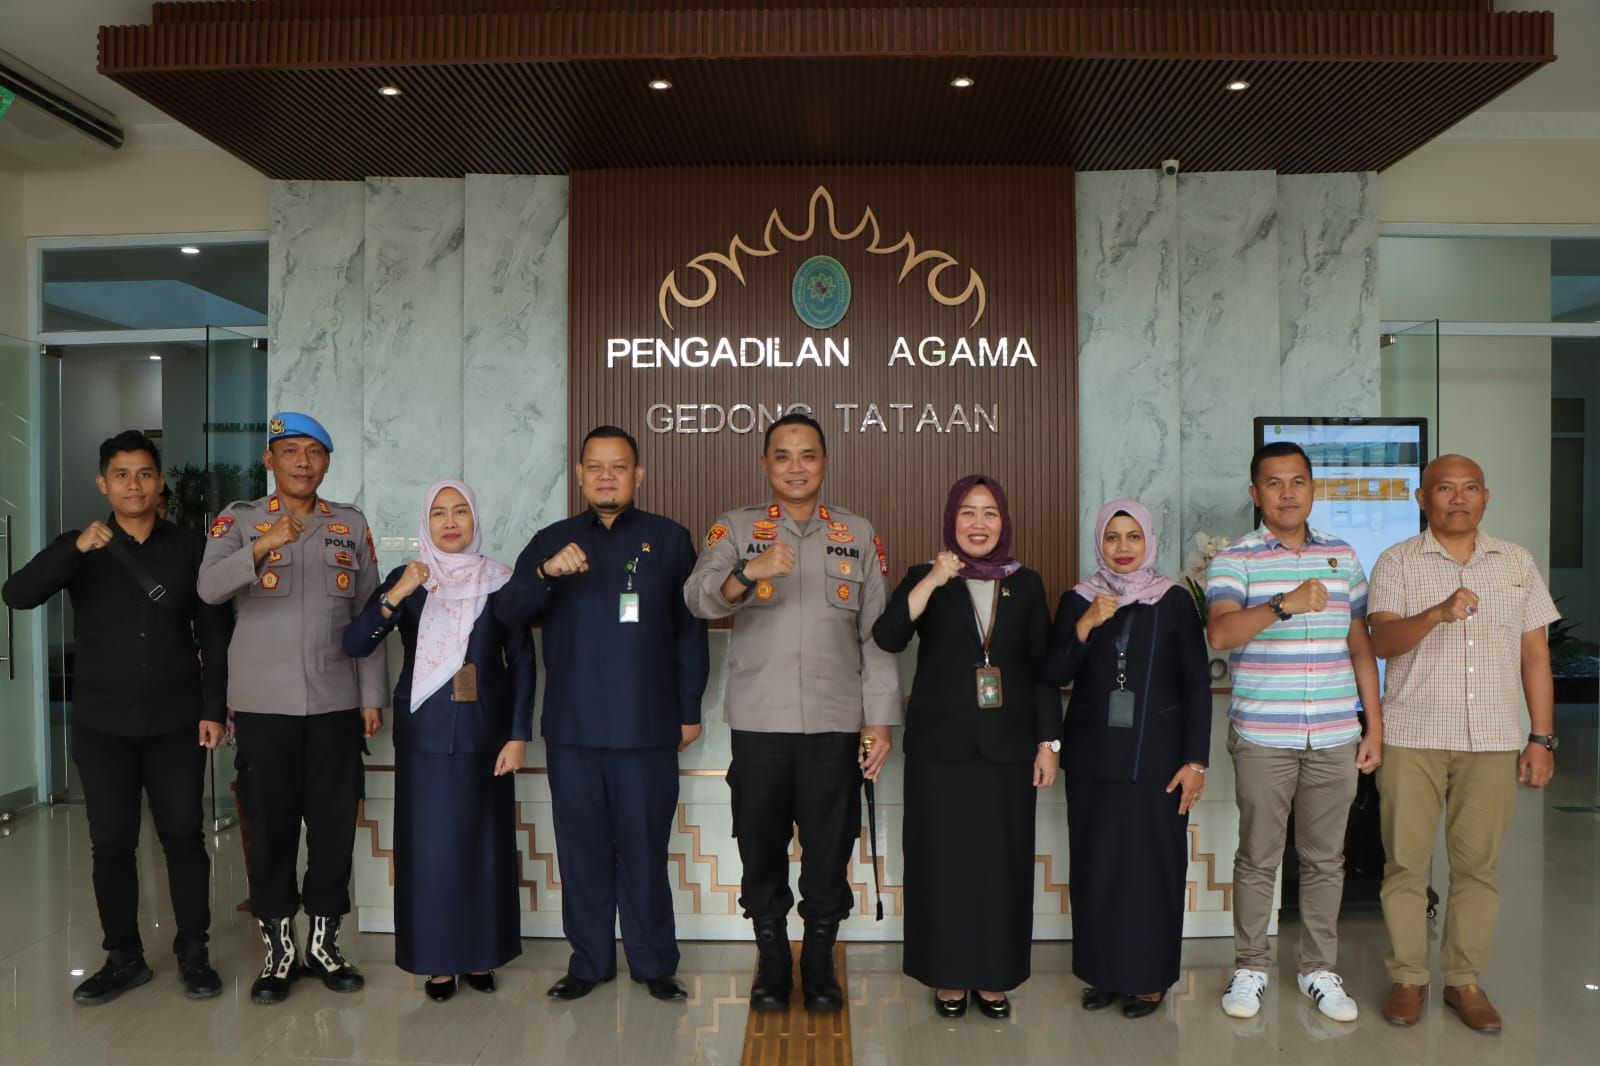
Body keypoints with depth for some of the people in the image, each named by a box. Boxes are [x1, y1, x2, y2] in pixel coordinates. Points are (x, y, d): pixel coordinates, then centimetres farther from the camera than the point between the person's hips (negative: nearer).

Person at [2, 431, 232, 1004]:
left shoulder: (190, 548, 1)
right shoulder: (79, 550, 3)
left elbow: (215, 635, 2)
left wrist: (213, 709, -4)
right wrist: (74, 548, -29)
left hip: (175, 723, -1)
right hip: (102, 725, 1)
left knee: (184, 836, 4)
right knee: (111, 843, 7)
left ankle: (193, 953, 17)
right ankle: (124, 957, 21)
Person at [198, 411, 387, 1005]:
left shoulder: (351, 525, 7)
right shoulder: (239, 520, 2)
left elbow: (368, 615, 7)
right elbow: (209, 589, -16)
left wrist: (373, 696, 4)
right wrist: (262, 548, -33)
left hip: (336, 701, 2)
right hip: (264, 703, -1)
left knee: (334, 821, 6)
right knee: (271, 823, 5)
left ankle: (323, 941, 21)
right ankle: (278, 949, 19)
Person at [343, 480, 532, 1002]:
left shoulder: (501, 581, 0)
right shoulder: (405, 579, 1)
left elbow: (522, 661, 1)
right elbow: (354, 644, -9)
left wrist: (519, 735, -5)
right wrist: (394, 597, -23)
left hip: (484, 733, 0)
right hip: (425, 733, 0)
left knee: (484, 842, 7)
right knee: (430, 845, 2)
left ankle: (480, 955, 21)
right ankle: (437, 959, 16)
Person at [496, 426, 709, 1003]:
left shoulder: (669, 539, 5)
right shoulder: (552, 541, 9)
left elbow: (690, 629, 6)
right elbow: (508, 614, -1)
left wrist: (690, 710, 4)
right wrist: (545, 572, -21)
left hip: (647, 727, -2)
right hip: (572, 727, 2)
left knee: (644, 848, 5)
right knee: (582, 847, 9)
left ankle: (653, 962, 19)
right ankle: (589, 960, 24)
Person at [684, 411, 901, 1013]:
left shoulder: (858, 534, 6)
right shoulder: (736, 529, 3)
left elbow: (878, 632, 4)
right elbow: (698, 598, -14)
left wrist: (880, 720, -1)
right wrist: (749, 573, -34)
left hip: (837, 722, 1)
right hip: (759, 721, 0)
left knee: (829, 847, 8)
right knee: (761, 845, 10)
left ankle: (820, 959, 28)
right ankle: (772, 959, 29)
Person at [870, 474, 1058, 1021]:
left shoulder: (1026, 584, 7)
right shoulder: (924, 579, 2)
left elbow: (1043, 669, 7)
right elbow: (887, 638, -15)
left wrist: (1048, 742, 3)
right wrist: (933, 580, -23)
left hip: (1008, 746, 2)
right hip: (941, 745, -1)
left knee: (1003, 862, 7)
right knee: (944, 859, 4)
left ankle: (994, 977, 23)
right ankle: (948, 976, 20)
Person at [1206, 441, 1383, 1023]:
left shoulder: (1343, 556, 9)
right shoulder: (1235, 559, -4)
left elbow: (1360, 645, 12)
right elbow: (1220, 632, -21)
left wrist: (1375, 725, 9)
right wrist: (1286, 604, -36)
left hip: (1335, 738, 3)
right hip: (1262, 738, -3)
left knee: (1325, 859, 12)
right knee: (1258, 857, 7)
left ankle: (1319, 968, 27)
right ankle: (1250, 967, 22)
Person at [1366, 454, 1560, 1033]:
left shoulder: (1518, 562, 10)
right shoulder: (1397, 562, 1)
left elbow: (1535, 655, 10)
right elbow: (1381, 642, -12)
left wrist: (1541, 737, 6)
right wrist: (1438, 613, -30)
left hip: (1493, 740, 2)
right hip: (1412, 737, -2)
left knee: (1478, 864, 7)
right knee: (1406, 861, 3)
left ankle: (1465, 980, 20)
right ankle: (1408, 977, 17)